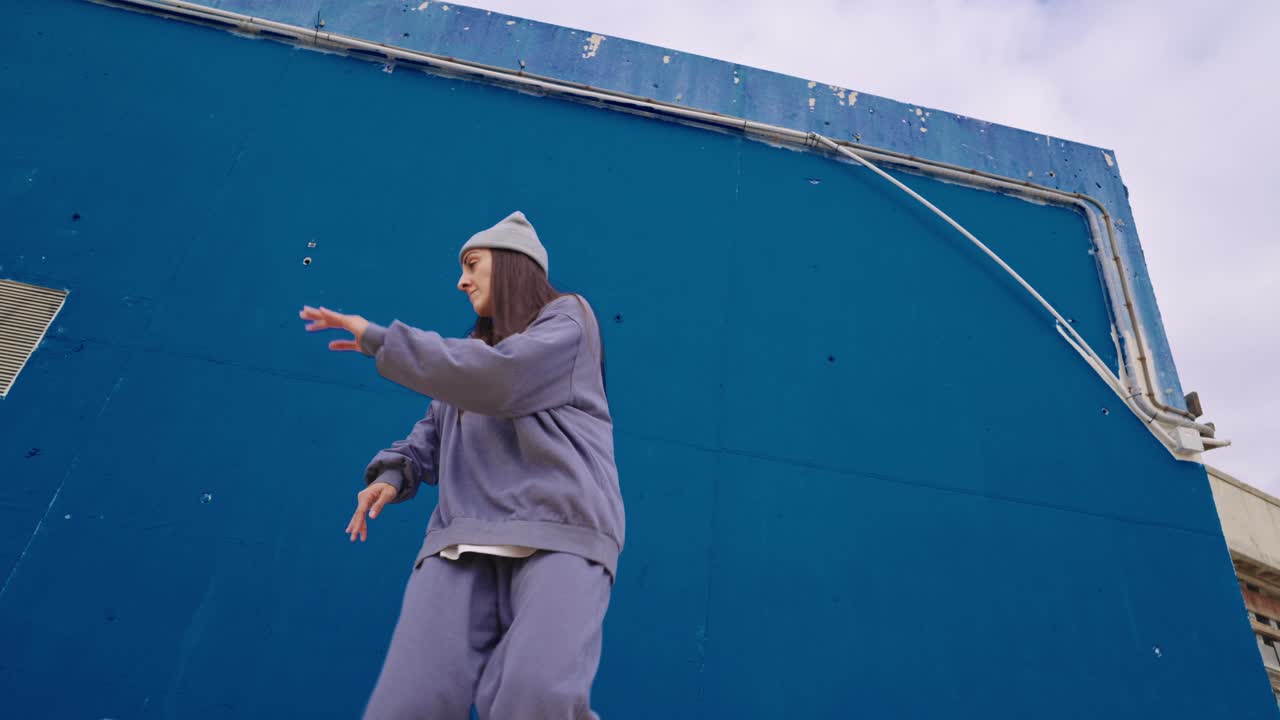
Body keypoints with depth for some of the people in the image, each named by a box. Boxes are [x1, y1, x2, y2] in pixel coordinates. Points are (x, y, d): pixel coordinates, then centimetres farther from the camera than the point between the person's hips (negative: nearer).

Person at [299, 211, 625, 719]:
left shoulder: (566, 318, 10)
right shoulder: (474, 354, 31)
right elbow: (434, 433, 29)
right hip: (468, 536, 6)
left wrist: (378, 339, -3)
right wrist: (393, 474, 7)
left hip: (559, 530, -5)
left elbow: (498, 380, -8)